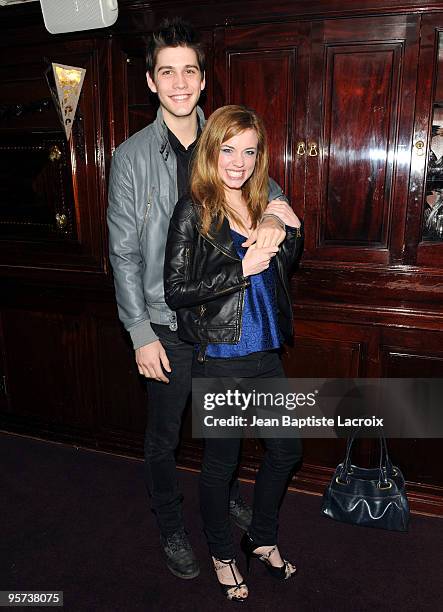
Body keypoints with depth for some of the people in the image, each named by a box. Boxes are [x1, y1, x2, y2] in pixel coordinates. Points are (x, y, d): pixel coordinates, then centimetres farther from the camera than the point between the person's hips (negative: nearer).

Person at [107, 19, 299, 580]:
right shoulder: (132, 155, -8)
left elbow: (265, 187, 9)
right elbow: (123, 253, -8)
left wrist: (275, 217, -18)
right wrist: (141, 333, -11)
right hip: (167, 323, -3)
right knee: (163, 436, 14)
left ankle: (223, 492, 51)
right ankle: (170, 526, 39)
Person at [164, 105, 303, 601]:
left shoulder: (262, 203, 8)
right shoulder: (194, 211, -11)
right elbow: (176, 291, -16)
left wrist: (292, 232, 1)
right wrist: (242, 270, -20)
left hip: (266, 355, 7)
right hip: (221, 360, -6)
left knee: (286, 451, 18)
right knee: (220, 462, 12)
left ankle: (262, 539, 44)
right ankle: (221, 552, 39)